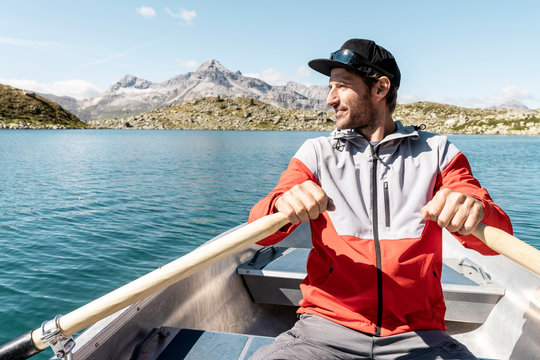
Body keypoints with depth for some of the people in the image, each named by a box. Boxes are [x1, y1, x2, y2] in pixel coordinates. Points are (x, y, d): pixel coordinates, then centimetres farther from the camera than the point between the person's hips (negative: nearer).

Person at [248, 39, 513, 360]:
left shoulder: (436, 152, 7)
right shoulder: (317, 153, 7)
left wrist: (474, 210, -25)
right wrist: (283, 205, -26)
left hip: (417, 334, 2)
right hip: (328, 325, -1)